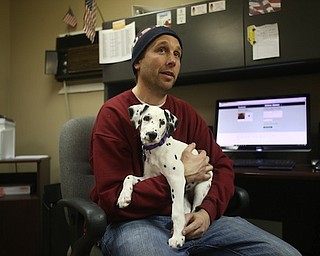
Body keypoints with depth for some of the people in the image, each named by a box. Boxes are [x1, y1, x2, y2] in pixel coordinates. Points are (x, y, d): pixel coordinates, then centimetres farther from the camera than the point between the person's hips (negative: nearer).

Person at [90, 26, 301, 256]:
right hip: (133, 222, -6)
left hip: (188, 219, 7)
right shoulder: (113, 114, -6)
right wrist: (182, 176, -15)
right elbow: (113, 200, -13)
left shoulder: (186, 112, 13)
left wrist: (208, 210, -7)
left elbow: (222, 165, 13)